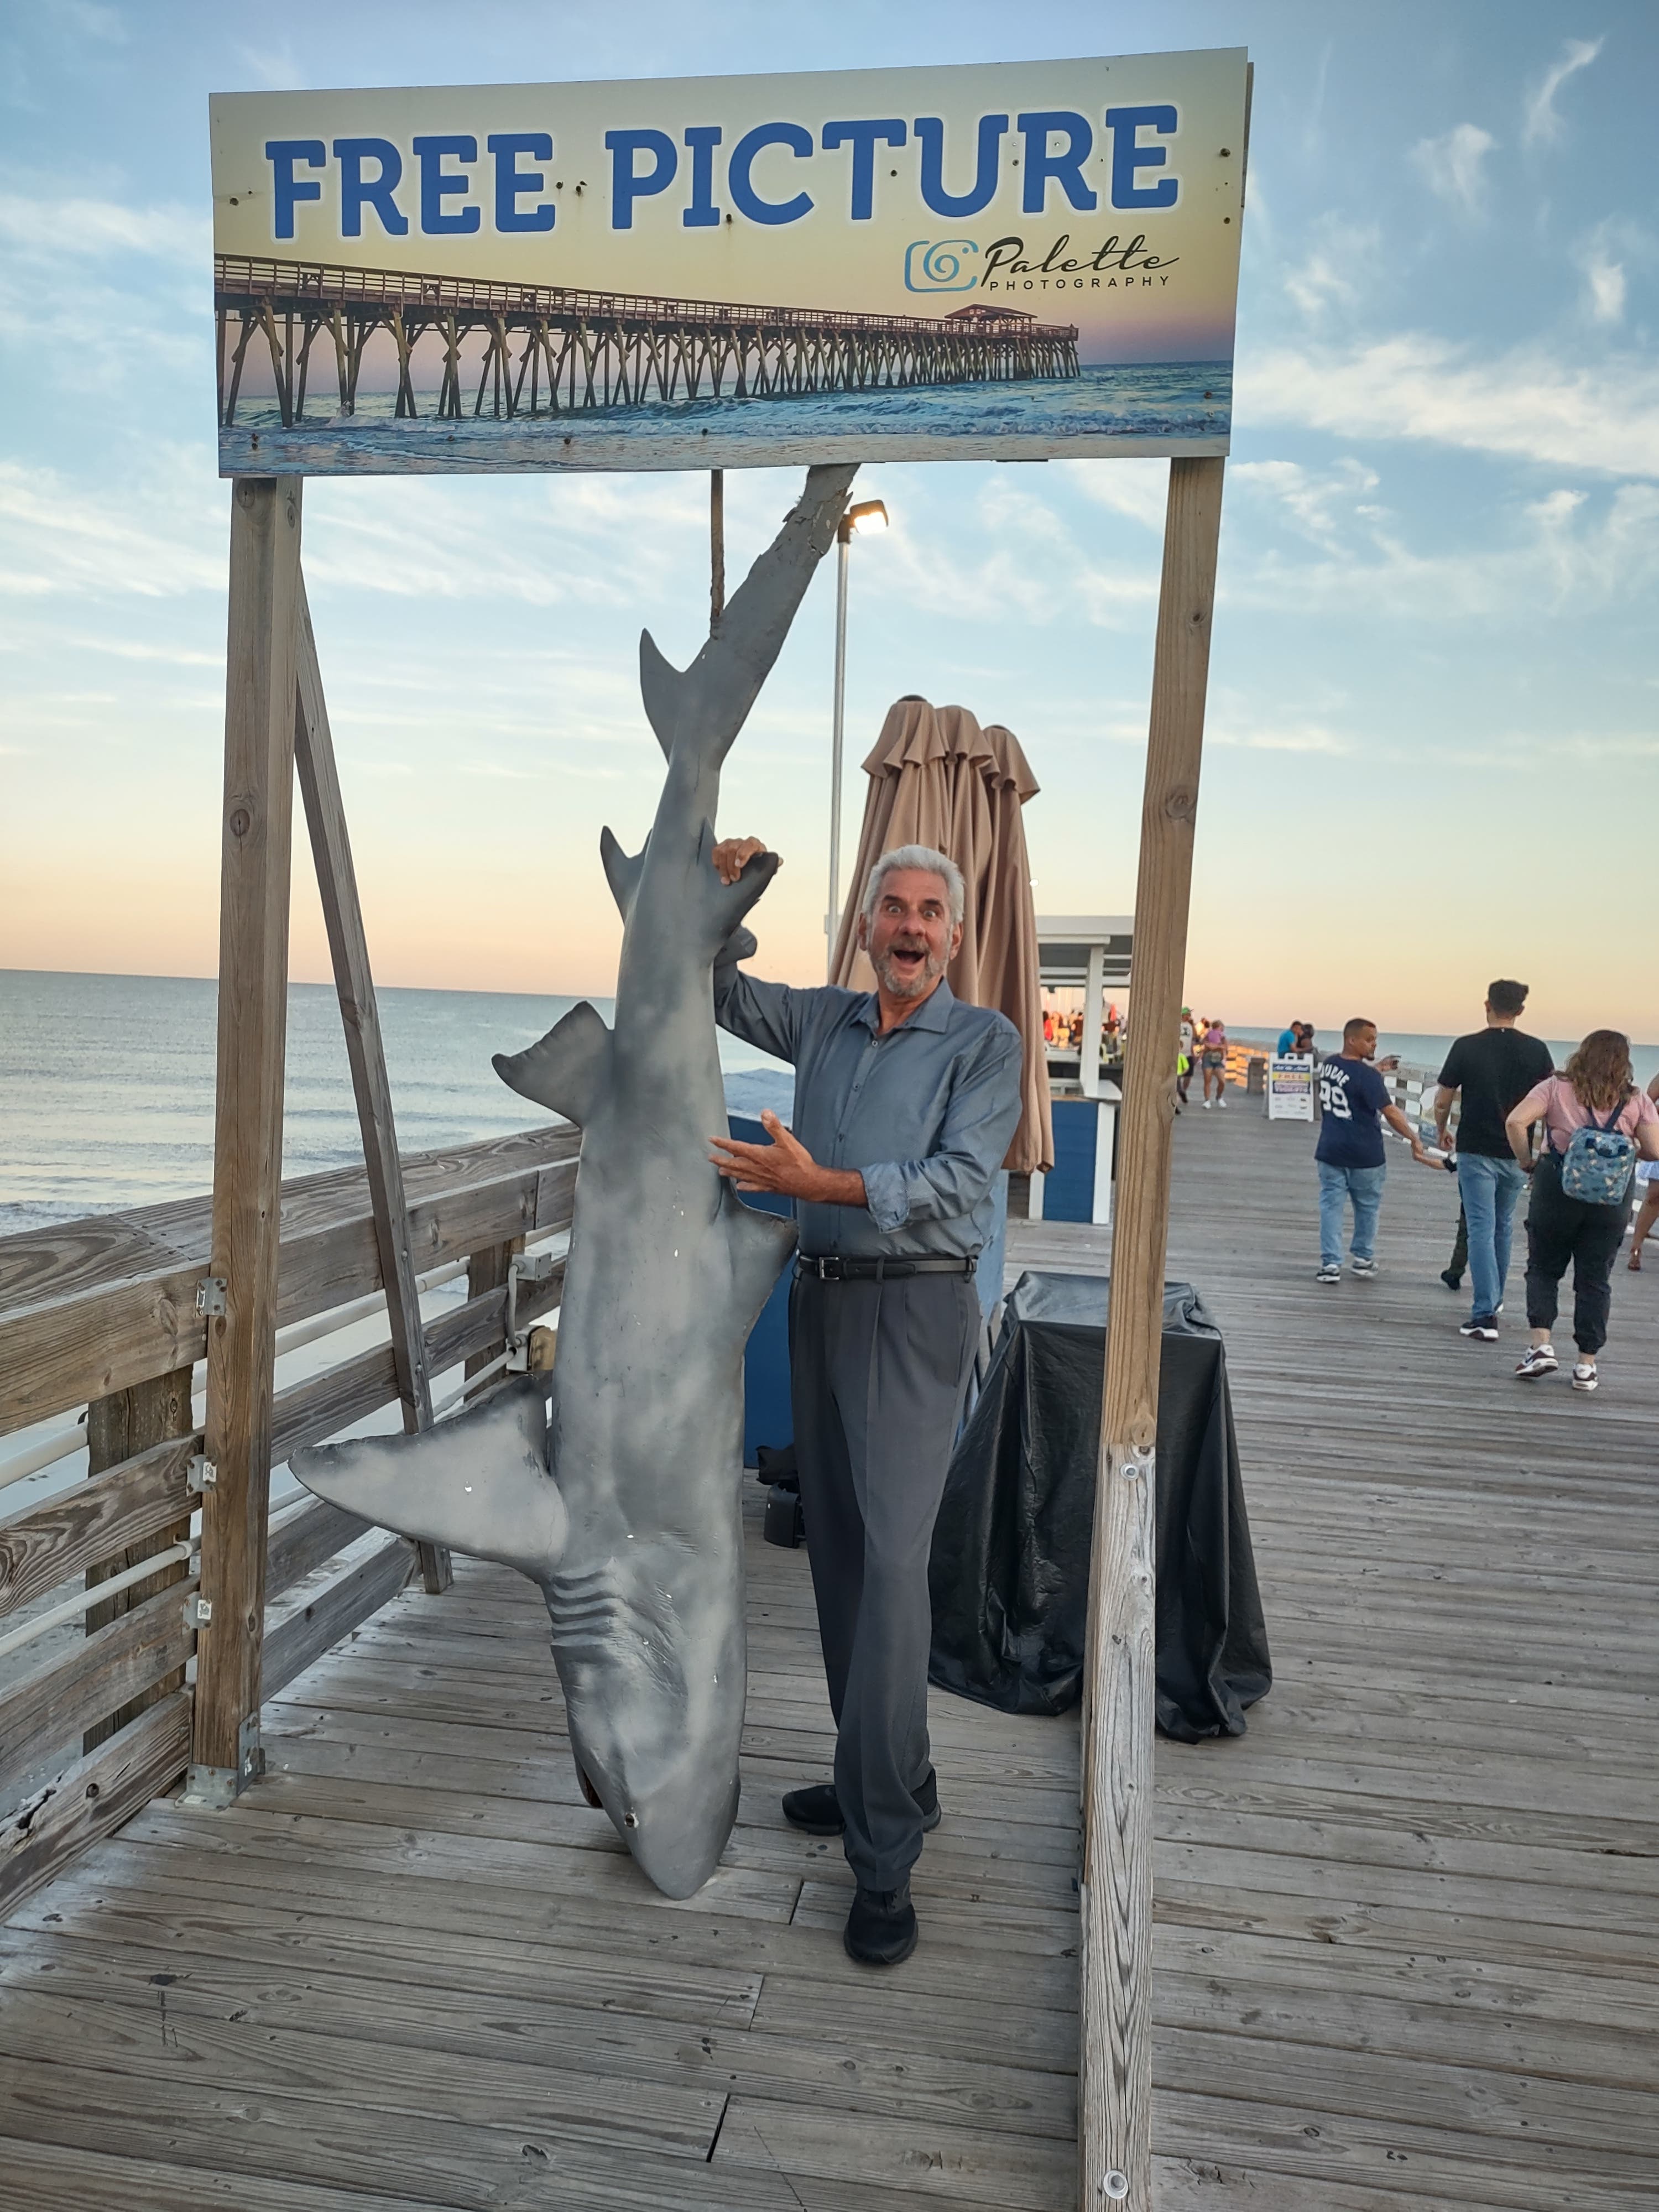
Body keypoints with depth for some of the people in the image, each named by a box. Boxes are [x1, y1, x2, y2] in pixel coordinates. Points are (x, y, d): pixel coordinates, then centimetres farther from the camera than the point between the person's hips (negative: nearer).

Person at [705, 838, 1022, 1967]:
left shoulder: (986, 1040, -4)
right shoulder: (825, 1023, 12)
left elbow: (959, 1178, -16)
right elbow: (718, 989, 22)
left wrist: (823, 1183, -25)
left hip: (914, 1310, -6)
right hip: (823, 1295, 6)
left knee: (890, 1561, -11)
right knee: (839, 1554, 12)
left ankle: (885, 1856, -4)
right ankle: (887, 1779, 27)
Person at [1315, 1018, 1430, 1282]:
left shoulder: (1328, 1065, 3)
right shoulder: (1368, 1076, -19)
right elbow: (1390, 1113, -21)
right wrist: (1414, 1138, -16)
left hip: (1330, 1150, 5)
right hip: (1364, 1155, -5)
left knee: (1331, 1205, 5)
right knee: (1367, 1206, 14)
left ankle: (1330, 1263, 0)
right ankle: (1363, 1258, 26)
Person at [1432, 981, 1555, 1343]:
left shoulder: (1466, 1047, -9)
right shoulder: (1537, 1050, -2)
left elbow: (1442, 1101, -4)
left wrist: (1441, 1133, 15)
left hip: (1476, 1152, -3)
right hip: (1518, 1155, 3)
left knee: (1481, 1230, -3)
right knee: (1503, 1227, 20)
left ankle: (1485, 1316, -9)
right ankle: (1494, 1297, 35)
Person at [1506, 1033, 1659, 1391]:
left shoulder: (1556, 1088, -1)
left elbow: (1516, 1122, -13)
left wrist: (1528, 1162, -1)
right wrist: (1630, 1152, 17)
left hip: (1557, 1189, -1)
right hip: (1612, 1199, 1)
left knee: (1543, 1269, 13)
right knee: (1595, 1280, 9)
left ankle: (1541, 1345, -1)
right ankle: (1587, 1365, 12)